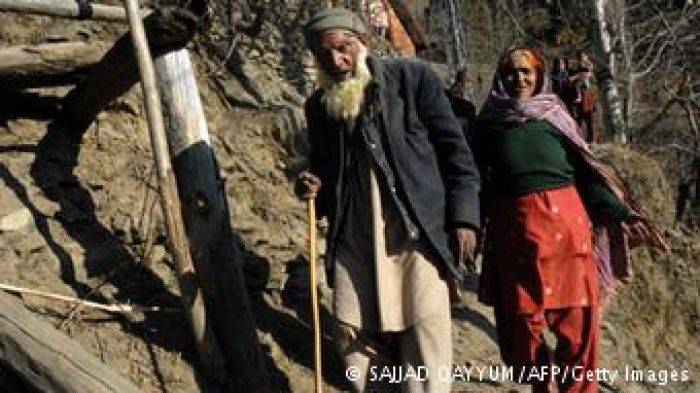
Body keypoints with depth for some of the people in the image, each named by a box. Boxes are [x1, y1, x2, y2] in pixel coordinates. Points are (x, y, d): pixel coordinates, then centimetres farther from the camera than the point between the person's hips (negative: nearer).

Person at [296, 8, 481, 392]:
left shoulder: (412, 77, 0)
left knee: (425, 332, -6)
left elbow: (455, 148, 1)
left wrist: (464, 216, -6)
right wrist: (314, 188, 1)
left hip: (418, 233, -3)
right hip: (354, 240, 4)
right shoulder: (318, 105, 12)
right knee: (354, 333, 3)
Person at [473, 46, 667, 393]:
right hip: (514, 227, 0)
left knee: (578, 314, -2)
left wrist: (619, 213, 1)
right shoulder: (489, 124, 10)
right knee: (522, 317, 4)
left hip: (566, 220, 0)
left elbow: (585, 169, 9)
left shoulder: (554, 115, 11)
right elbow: (478, 181, 9)